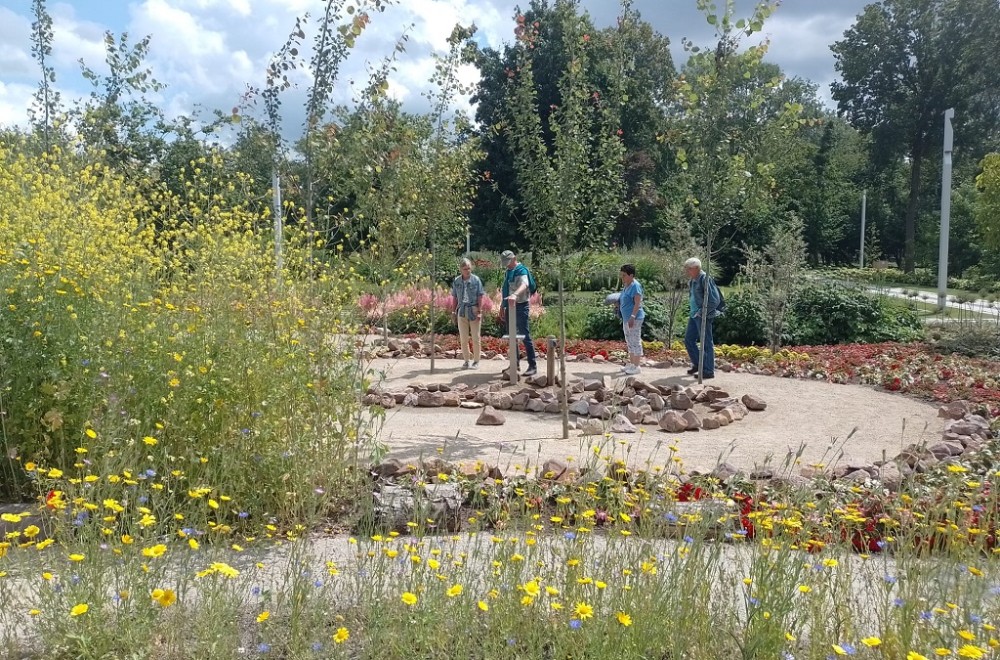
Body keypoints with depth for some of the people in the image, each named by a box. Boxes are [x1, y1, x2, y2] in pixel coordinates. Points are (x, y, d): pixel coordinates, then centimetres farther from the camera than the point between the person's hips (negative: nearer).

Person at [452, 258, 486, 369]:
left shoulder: (476, 280, -6)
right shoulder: (456, 281, 2)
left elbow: (480, 297, -5)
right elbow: (455, 298, 9)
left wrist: (479, 312, -10)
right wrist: (454, 311, 8)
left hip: (474, 310, -3)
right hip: (462, 311, 3)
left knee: (476, 337, 5)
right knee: (463, 338, 9)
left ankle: (476, 361, 15)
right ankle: (466, 361, 21)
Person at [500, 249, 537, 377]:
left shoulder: (521, 270, -13)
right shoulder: (508, 272, 15)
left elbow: (524, 285, -34)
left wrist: (515, 294, -52)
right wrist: (502, 307, 22)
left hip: (520, 306, -9)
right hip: (510, 307, 9)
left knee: (525, 336, -8)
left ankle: (533, 366, -6)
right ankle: (515, 363, 24)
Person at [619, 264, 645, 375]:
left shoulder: (635, 286, -16)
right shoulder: (626, 285, 13)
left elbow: (638, 303, -22)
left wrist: (632, 317, -27)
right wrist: (618, 303, 9)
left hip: (634, 318, -10)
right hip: (626, 318, 10)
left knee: (635, 341, -6)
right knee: (629, 342, 15)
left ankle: (637, 366, -2)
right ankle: (632, 364, 24)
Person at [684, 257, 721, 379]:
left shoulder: (705, 279, -16)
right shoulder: (693, 280, 11)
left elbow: (715, 299, -20)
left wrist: (703, 312, -17)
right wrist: (694, 311, 14)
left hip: (703, 316, -10)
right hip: (694, 315, 10)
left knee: (706, 343, -3)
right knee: (688, 340, 15)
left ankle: (709, 371, 4)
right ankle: (697, 364, 29)